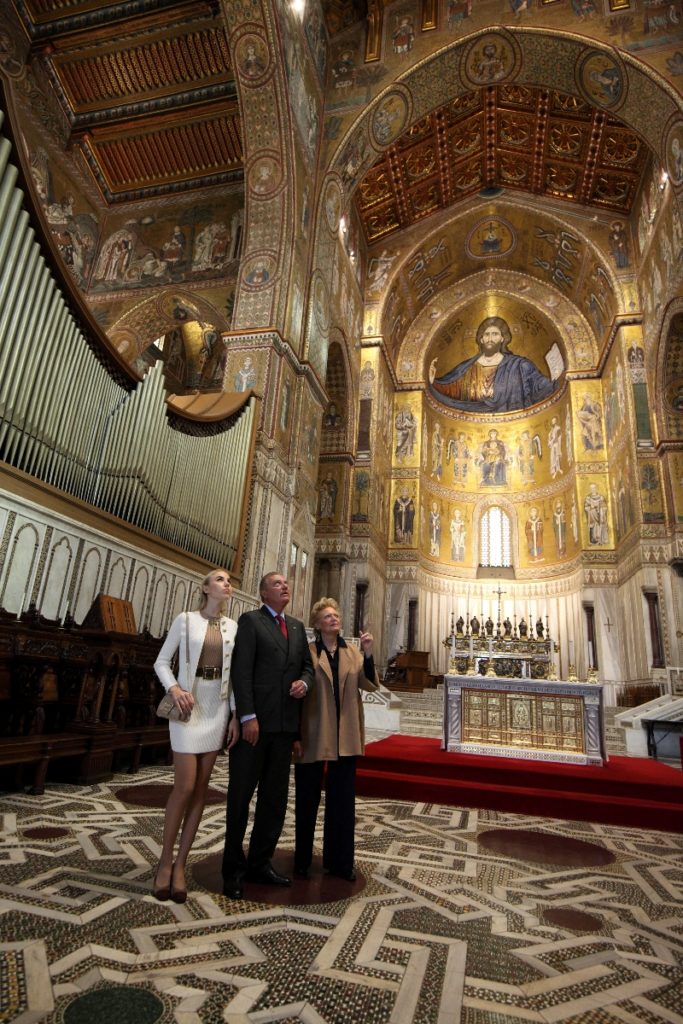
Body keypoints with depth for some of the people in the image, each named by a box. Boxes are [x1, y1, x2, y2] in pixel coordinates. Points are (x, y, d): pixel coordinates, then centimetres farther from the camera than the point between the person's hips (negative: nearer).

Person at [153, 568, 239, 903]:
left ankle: (180, 865, 19)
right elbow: (161, 662, 0)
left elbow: (235, 673, 6)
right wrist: (174, 688, -18)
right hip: (189, 705, -4)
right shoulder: (185, 619, -2)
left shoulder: (232, 626, 7)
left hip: (218, 707, 4)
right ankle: (165, 860, 16)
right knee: (185, 786, -6)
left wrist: (235, 714, 1)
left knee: (201, 788, 6)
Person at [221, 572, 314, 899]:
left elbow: (307, 664, 20)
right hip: (255, 721, -6)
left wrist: (305, 681, -4)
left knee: (275, 797, 13)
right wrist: (248, 717, -17)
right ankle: (234, 869, 20)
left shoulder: (297, 626, 15)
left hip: (284, 724, 6)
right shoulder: (250, 620, -4)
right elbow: (241, 671, -11)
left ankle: (260, 862, 27)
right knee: (241, 795, 6)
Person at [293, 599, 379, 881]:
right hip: (313, 738, -3)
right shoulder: (306, 653, -6)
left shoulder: (353, 653, 6)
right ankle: (302, 860, 28)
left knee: (343, 802, 12)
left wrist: (368, 655, -20)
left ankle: (339, 861, 27)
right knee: (307, 800, 12)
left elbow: (371, 685, -5)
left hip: (345, 738, 3)